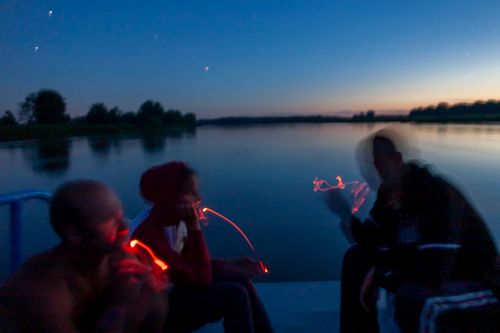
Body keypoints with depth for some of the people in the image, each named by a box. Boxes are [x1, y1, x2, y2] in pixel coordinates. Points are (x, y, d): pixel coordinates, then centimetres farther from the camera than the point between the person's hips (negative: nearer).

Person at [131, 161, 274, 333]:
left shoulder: (177, 222, -6)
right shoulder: (149, 236, -31)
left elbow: (193, 265, 5)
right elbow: (202, 278, -28)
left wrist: (231, 265, -7)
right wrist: (194, 225, -30)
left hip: (174, 289, 8)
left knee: (241, 278, -3)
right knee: (234, 294, -20)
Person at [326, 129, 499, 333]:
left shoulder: (436, 193, -30)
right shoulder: (390, 191, -5)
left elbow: (434, 271, -35)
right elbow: (371, 242, -1)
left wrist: (379, 275, -21)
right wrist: (345, 214, -18)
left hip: (468, 276, -8)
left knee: (410, 294, -36)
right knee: (357, 258, 1)